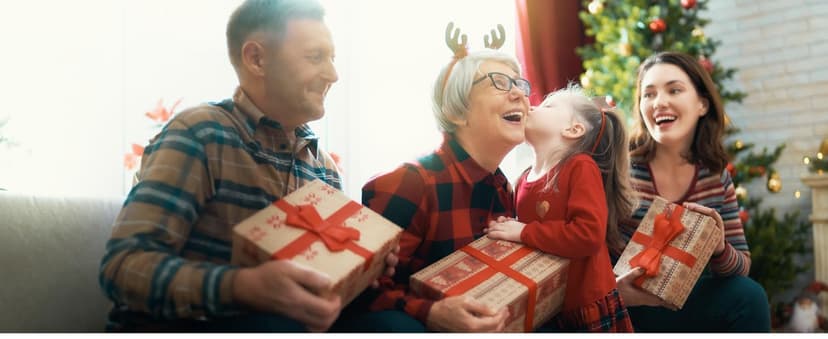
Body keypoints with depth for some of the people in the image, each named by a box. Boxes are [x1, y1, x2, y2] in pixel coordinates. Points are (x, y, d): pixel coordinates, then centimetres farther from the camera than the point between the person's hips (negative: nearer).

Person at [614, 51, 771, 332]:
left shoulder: (717, 177, 0)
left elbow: (742, 266, 2)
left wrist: (718, 250, -20)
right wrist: (612, 290, -32)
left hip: (686, 303, 4)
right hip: (619, 307, -4)